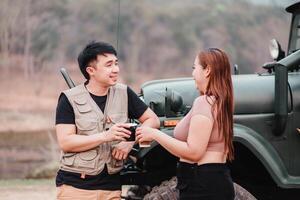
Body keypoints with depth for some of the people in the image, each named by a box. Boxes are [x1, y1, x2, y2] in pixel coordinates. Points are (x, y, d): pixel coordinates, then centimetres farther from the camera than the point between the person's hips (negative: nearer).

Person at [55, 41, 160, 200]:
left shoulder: (124, 94, 6)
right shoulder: (70, 99, -5)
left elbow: (152, 120, 11)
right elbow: (65, 142, -13)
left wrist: (129, 142, -6)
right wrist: (106, 136, -23)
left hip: (111, 187, 3)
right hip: (75, 186, -3)